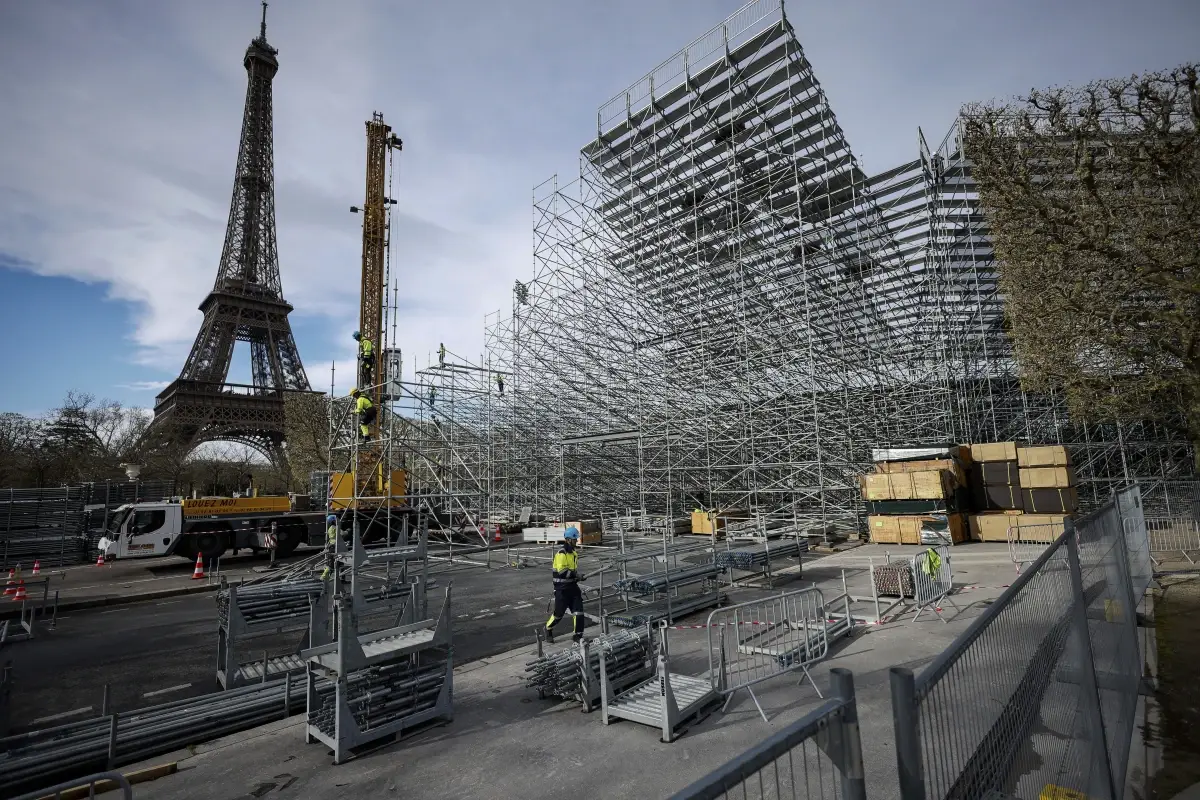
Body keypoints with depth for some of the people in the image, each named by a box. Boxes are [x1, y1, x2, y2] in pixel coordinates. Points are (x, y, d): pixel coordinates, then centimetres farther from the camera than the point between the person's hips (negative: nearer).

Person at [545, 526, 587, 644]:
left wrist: (578, 576, 9)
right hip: (562, 588, -7)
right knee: (559, 612, 4)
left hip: (572, 585, 7)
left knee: (578, 611, 1)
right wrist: (577, 575, -27)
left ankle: (578, 635, 11)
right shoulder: (561, 553, -17)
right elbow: (562, 571, -25)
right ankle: (548, 629, 30)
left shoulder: (573, 552, 12)